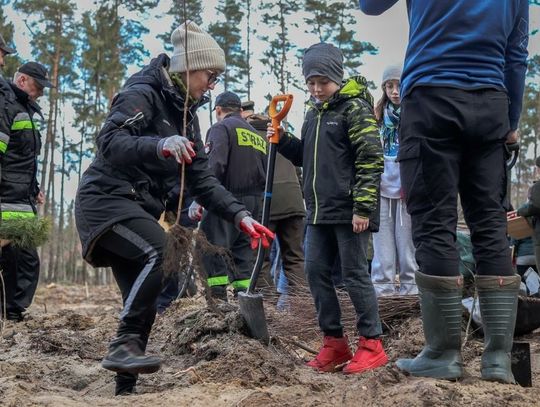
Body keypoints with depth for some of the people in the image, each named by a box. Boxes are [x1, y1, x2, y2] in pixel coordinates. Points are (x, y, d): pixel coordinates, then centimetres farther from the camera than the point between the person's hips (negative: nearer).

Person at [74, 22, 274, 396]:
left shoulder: (185, 113, 14)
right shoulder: (142, 93, -10)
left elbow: (201, 178, 11)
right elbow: (109, 141, -27)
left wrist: (240, 215, -1)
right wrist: (159, 146, -44)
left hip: (138, 209, 9)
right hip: (106, 199, -9)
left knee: (143, 304, 5)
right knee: (160, 251, -32)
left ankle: (126, 387, 15)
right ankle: (123, 346, -26)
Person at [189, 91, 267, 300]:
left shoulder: (221, 128, -2)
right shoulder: (257, 135, 22)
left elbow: (213, 166, -17)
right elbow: (265, 173, 21)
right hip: (255, 201, 8)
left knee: (212, 245, -7)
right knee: (242, 248, 13)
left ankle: (218, 296, -16)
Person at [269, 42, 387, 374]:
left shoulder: (355, 108, -8)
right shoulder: (313, 113, 16)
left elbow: (371, 159, -14)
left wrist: (363, 207, -19)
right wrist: (282, 140, 6)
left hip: (349, 209, -8)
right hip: (319, 210, 8)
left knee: (355, 273, -4)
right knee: (316, 271, 8)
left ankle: (372, 344, 7)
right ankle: (334, 342, 18)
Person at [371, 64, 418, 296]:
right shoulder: (378, 115, 14)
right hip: (381, 185, 4)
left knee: (406, 236, -2)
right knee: (382, 235, 2)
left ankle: (410, 284, 6)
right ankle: (382, 283, 7)